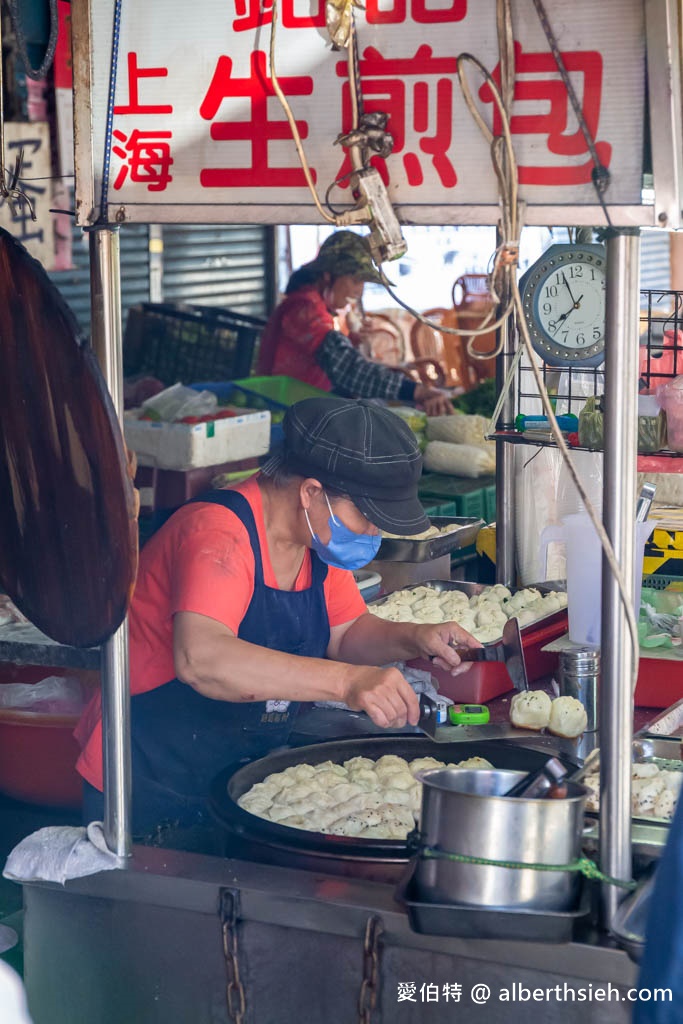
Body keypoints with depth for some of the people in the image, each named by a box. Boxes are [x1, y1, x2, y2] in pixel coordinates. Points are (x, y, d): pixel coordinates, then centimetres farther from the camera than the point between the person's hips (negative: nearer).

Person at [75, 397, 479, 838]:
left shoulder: (320, 533, 3)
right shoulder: (218, 533, -25)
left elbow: (345, 633, 16)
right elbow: (198, 658, -42)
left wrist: (412, 639, -6)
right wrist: (346, 681, -48)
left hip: (245, 778, 8)